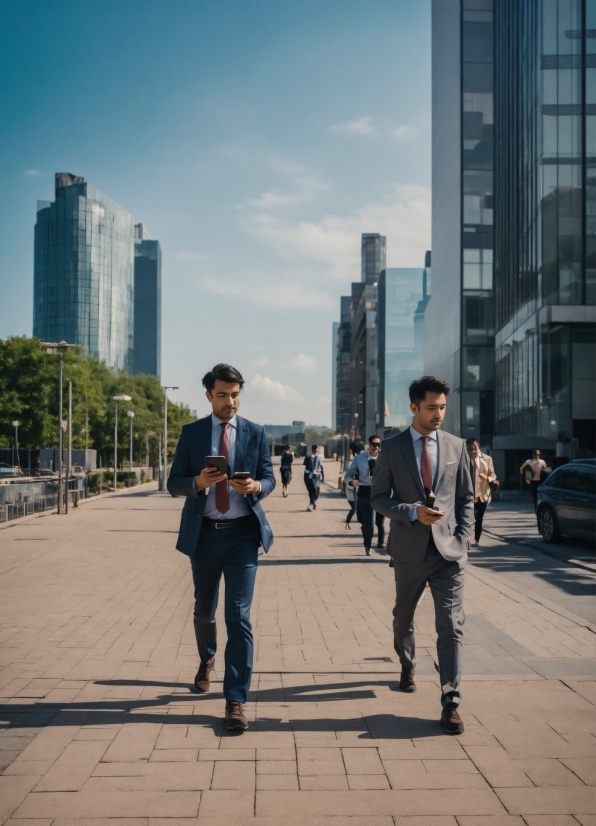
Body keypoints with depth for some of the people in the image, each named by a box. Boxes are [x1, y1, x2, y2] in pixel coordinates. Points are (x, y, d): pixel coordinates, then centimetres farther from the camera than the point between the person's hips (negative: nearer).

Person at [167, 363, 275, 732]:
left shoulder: (256, 433, 3)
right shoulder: (191, 433, 3)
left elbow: (270, 479, 2)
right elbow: (174, 484, 1)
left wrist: (255, 487, -21)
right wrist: (199, 481, -21)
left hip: (243, 533, -2)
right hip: (204, 533, 2)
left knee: (239, 616, -9)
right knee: (204, 610, 18)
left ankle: (236, 700, -2)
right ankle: (207, 659, 49)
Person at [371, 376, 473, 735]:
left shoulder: (456, 446, 3)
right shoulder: (392, 447, -1)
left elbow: (467, 497, 9)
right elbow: (378, 497, -1)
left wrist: (463, 536, -2)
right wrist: (412, 511, -16)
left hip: (449, 549, 0)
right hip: (409, 549, 0)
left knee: (451, 626, -7)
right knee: (404, 618, 20)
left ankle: (451, 702, -2)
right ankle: (408, 666, 48)